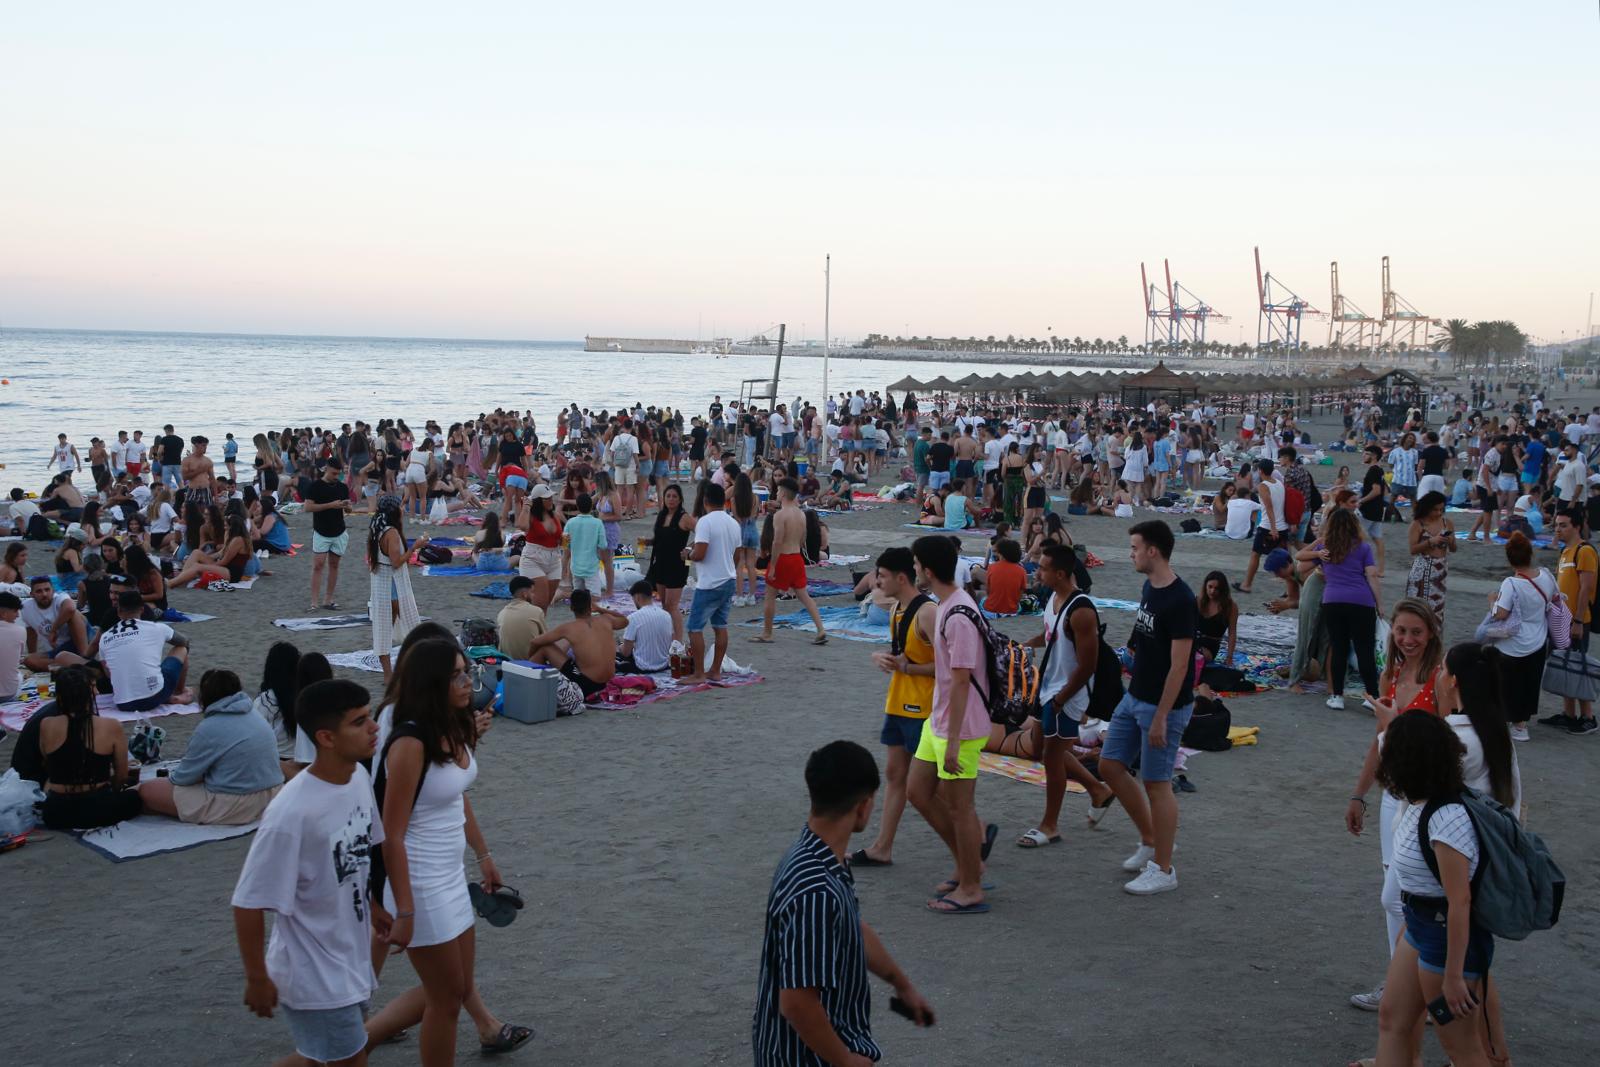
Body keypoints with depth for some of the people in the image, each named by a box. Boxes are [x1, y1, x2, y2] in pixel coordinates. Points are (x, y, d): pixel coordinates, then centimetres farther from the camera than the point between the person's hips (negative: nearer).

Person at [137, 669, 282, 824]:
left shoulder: (209, 729, -14)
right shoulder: (257, 717, 8)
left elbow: (184, 777, -5)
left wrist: (172, 777, 18)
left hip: (234, 809, -8)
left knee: (147, 790, 2)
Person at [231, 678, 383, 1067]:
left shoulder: (358, 776, -7)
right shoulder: (292, 814, -31)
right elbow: (249, 904, -23)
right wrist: (257, 979, -14)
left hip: (348, 958, 8)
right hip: (314, 975, -8)